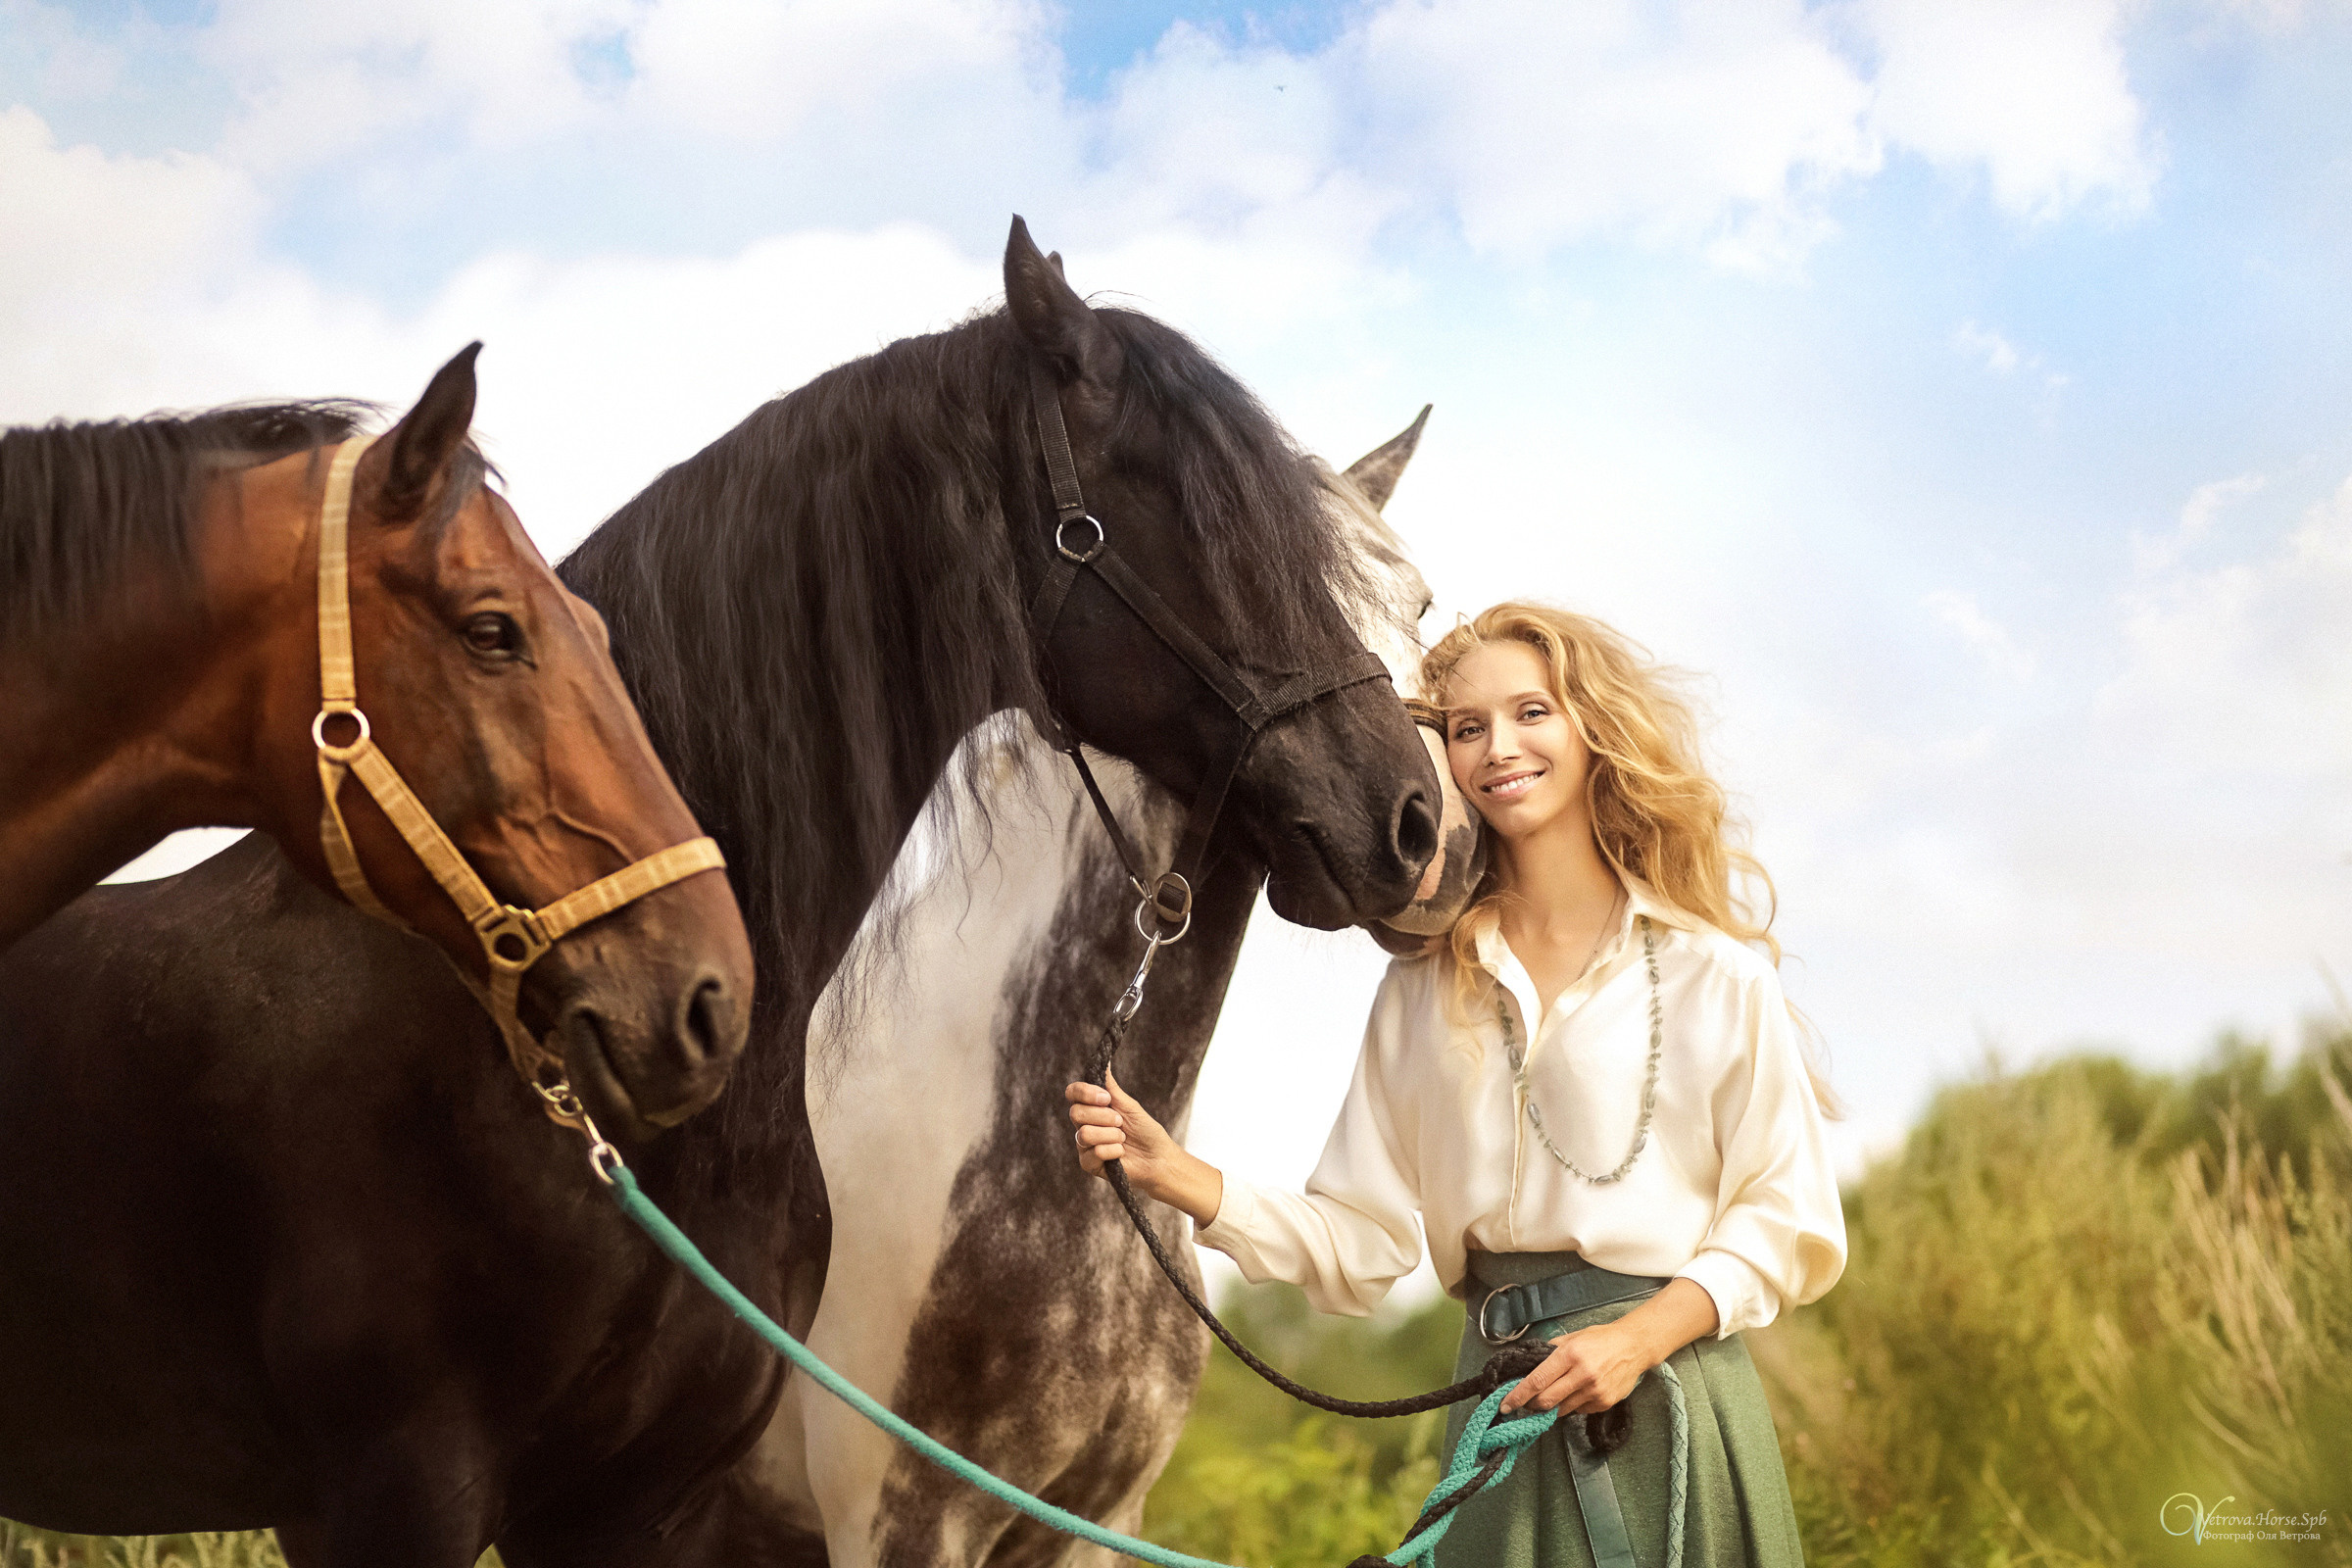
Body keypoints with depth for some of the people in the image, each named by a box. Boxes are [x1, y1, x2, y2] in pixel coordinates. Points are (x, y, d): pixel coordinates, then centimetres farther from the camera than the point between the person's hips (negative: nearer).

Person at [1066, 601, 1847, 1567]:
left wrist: (1639, 1339, -16)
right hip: (1498, 1412, 3)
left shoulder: (1712, 976, -1)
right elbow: (1362, 1243, 5)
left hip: (1671, 1409, -3)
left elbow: (1787, 1222, -2)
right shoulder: (1423, 990, 9)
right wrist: (1174, 1177, -8)